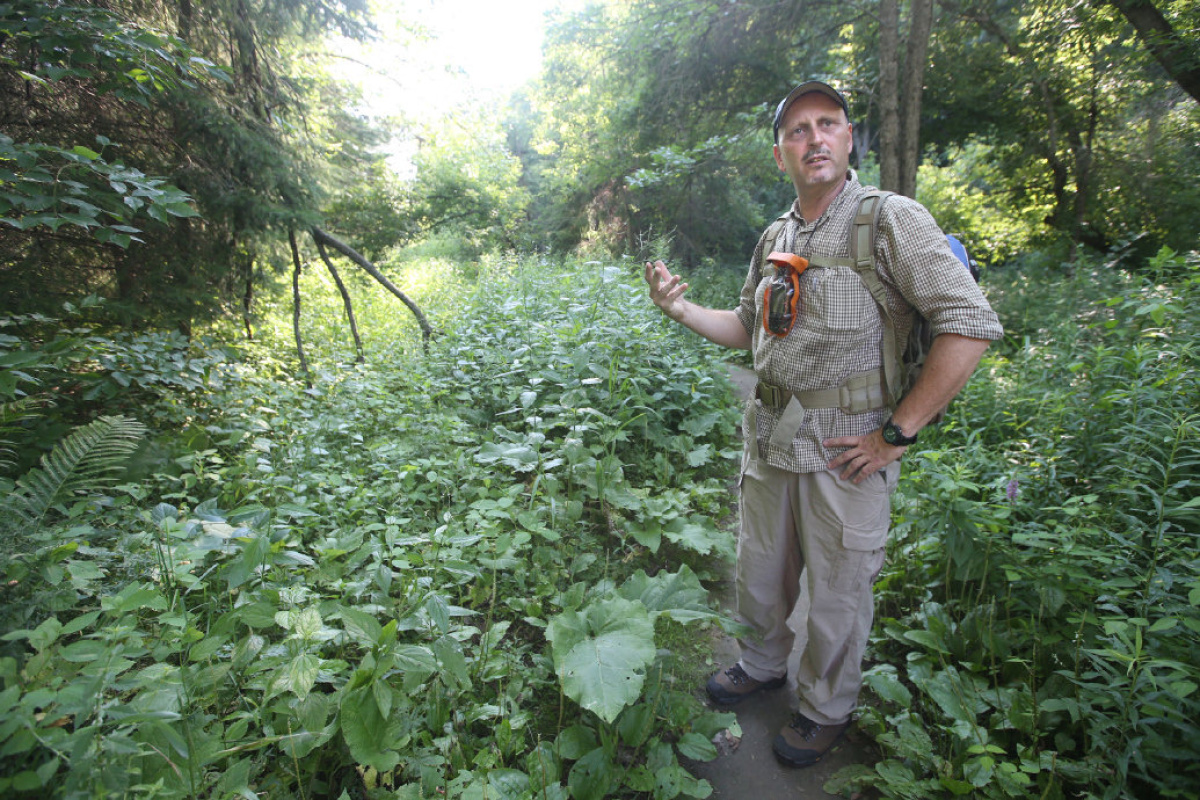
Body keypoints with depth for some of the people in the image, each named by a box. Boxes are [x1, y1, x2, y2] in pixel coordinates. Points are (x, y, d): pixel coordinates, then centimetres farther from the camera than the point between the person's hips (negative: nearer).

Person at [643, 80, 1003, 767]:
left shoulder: (892, 221, -11)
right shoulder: (775, 240, 9)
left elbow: (972, 325, -16)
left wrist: (898, 433, -16)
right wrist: (682, 309, 2)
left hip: (845, 448, -5)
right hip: (770, 438, 6)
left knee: (838, 593, 11)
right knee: (759, 573, 19)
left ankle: (827, 709, 37)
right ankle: (764, 665, 47)